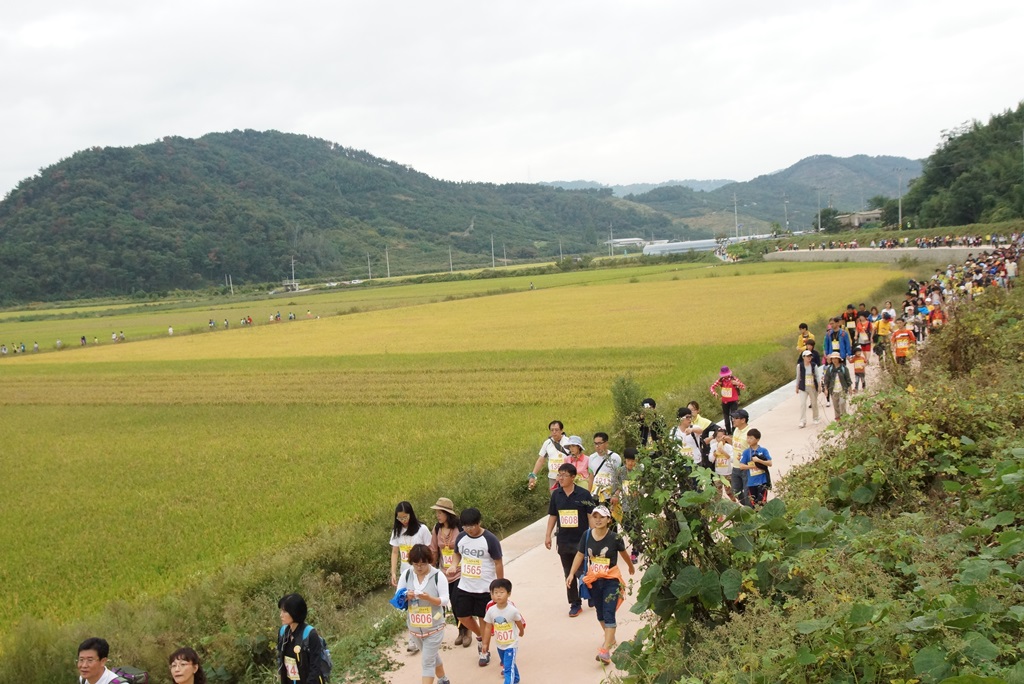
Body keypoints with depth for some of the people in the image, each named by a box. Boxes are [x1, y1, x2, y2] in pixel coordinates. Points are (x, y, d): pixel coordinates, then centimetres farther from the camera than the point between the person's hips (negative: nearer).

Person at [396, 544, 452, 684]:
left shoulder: (438, 576, -15)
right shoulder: (406, 575, -5)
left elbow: (446, 600, -14)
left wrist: (429, 598, -32)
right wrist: (406, 596, -24)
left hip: (434, 627, -4)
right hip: (414, 628, 5)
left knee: (427, 662, -4)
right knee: (432, 657, 23)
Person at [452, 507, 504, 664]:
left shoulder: (490, 539, -17)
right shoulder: (461, 538, -4)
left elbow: (498, 563, -11)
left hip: (485, 588, -5)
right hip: (464, 587, 5)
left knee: (483, 619, 6)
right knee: (463, 616, 9)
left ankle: (485, 651, 23)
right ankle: (479, 636, 39)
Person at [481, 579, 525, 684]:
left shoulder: (513, 610, -24)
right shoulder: (491, 611, -14)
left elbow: (520, 624, -4)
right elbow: (488, 628, -4)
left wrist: (521, 632, 13)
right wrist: (485, 644, 1)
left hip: (511, 644, -5)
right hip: (500, 645, 5)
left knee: (509, 667, -11)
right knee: (506, 664, 25)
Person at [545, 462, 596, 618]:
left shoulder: (583, 494, -10)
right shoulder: (556, 494, 1)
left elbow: (591, 516, -6)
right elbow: (552, 516, 9)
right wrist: (548, 535, 5)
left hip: (581, 541, -4)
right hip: (564, 541, 4)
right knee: (569, 575, 9)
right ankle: (575, 604, 17)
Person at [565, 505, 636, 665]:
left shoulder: (614, 538, -13)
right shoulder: (587, 535, -6)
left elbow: (623, 553, 6)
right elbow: (579, 555, 3)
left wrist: (631, 567, 23)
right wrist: (571, 574, -6)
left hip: (611, 580, -4)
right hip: (593, 581, 4)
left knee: (609, 614, -11)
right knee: (600, 613, 18)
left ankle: (605, 650, -16)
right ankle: (611, 638, 41)